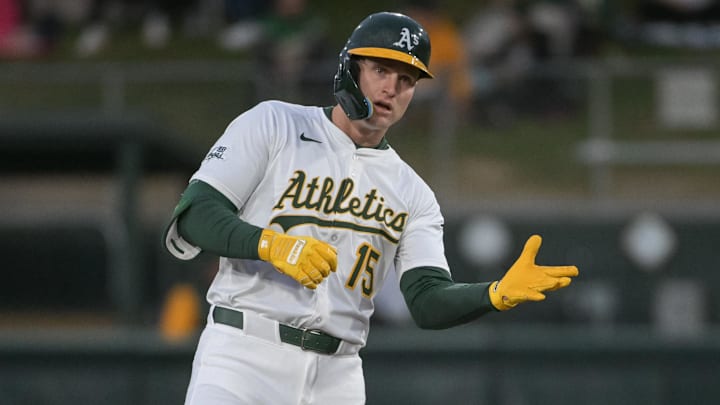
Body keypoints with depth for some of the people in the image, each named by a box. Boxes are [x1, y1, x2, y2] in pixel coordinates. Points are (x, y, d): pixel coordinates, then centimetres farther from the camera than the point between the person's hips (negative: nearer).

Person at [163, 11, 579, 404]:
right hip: (244, 353, -4)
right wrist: (271, 244, -23)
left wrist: (500, 294, -18)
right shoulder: (273, 125, 5)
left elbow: (429, 302, 1)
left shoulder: (412, 194, 14)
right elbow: (192, 218, -5)